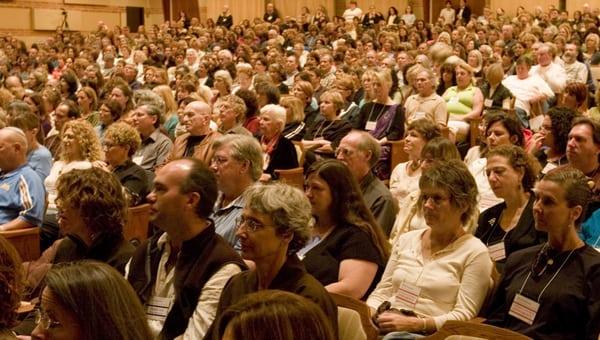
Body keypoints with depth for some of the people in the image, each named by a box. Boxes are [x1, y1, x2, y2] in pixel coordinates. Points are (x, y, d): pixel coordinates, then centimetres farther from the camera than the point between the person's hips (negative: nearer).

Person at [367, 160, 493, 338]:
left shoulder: (475, 252, 0)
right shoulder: (406, 240, 19)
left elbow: (464, 315, -7)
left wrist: (415, 324, -20)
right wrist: (367, 313, -5)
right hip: (384, 328, 5)